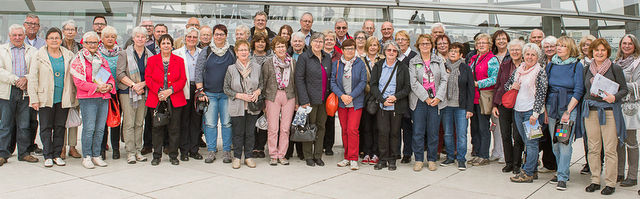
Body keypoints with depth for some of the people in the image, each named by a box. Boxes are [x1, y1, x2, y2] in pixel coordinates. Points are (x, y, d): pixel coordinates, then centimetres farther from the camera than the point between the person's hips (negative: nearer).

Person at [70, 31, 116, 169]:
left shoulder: (101, 59, 18)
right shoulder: (79, 60, 1)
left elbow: (110, 77, 21)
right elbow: (79, 82, -8)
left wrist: (109, 86, -2)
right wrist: (97, 87, -16)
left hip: (104, 98, 5)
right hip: (87, 98, -5)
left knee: (100, 128, 6)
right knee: (89, 128, -7)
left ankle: (96, 155, 15)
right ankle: (87, 157, 4)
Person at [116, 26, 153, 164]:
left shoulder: (150, 55, 9)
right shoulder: (125, 54, 2)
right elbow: (120, 74, -5)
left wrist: (142, 84, -10)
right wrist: (133, 85, -14)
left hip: (143, 92, 3)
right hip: (127, 92, -3)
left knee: (139, 123, 7)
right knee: (129, 123, -5)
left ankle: (138, 150, 14)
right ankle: (130, 152, 0)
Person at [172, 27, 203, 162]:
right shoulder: (177, 53, 5)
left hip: (198, 89, 2)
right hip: (184, 90, -2)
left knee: (196, 119, 5)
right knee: (184, 120, 1)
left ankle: (194, 149, 14)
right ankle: (184, 150, 8)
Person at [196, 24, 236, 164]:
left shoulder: (232, 51, 6)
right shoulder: (206, 51, 5)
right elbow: (198, 71, 3)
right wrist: (200, 90, -5)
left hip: (227, 93, 0)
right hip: (209, 93, 0)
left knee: (227, 123, -1)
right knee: (210, 123, 0)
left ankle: (227, 151, 9)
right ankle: (211, 151, 10)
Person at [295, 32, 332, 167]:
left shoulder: (327, 57, 11)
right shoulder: (304, 57, -4)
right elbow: (299, 79, -8)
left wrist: (330, 96, 6)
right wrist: (304, 100, -14)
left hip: (324, 99, 5)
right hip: (310, 98, -5)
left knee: (321, 126, 8)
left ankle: (318, 156, 18)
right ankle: (308, 156, 12)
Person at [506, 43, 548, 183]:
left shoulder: (540, 72, -6)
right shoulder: (518, 70, 12)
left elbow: (541, 94, -12)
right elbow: (506, 85, 24)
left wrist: (535, 114, -17)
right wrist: (512, 86, 0)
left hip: (531, 111, -6)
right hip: (518, 110, 6)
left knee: (531, 142, -3)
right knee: (527, 142, 12)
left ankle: (528, 173, 0)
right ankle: (533, 171, 21)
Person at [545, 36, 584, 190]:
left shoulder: (577, 66, -2)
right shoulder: (551, 65, 9)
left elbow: (579, 90, -7)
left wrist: (568, 111, -11)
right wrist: (545, 109, 4)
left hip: (569, 107, -4)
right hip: (551, 107, 4)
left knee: (565, 142, -8)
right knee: (555, 143, 6)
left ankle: (562, 177, -6)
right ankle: (562, 172, 19)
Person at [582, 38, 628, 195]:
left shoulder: (615, 69, 0)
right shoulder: (587, 70, 10)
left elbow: (624, 89, -1)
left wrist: (614, 97, -17)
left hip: (609, 110, -3)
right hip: (591, 111, 3)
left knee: (610, 149, -2)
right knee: (593, 148, 6)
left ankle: (610, 183, 7)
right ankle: (595, 180, 16)